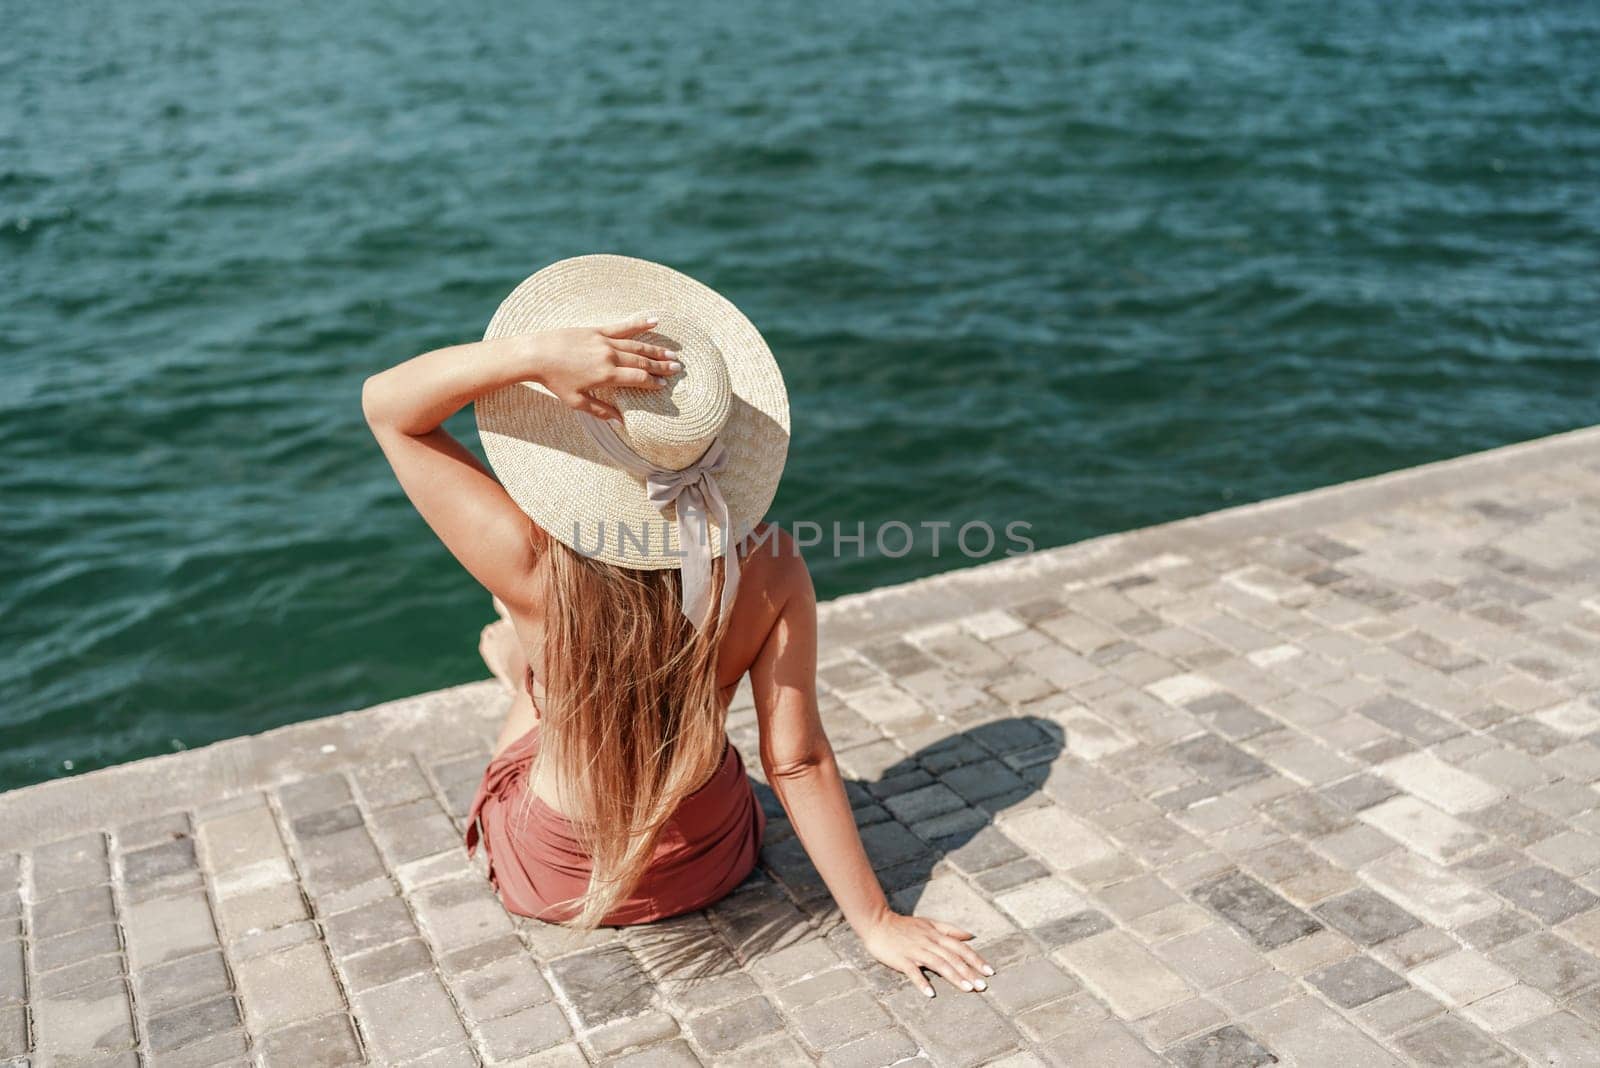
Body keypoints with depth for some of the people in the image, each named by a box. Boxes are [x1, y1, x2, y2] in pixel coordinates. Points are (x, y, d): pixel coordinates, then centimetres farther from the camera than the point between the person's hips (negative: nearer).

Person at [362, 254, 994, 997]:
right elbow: (797, 762, -22)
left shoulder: (538, 568, -32)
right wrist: (875, 921, -11)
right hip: (712, 862, 2)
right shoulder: (769, 573, -27)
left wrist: (533, 353, -39)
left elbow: (387, 404, -22)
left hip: (553, 882, -2)